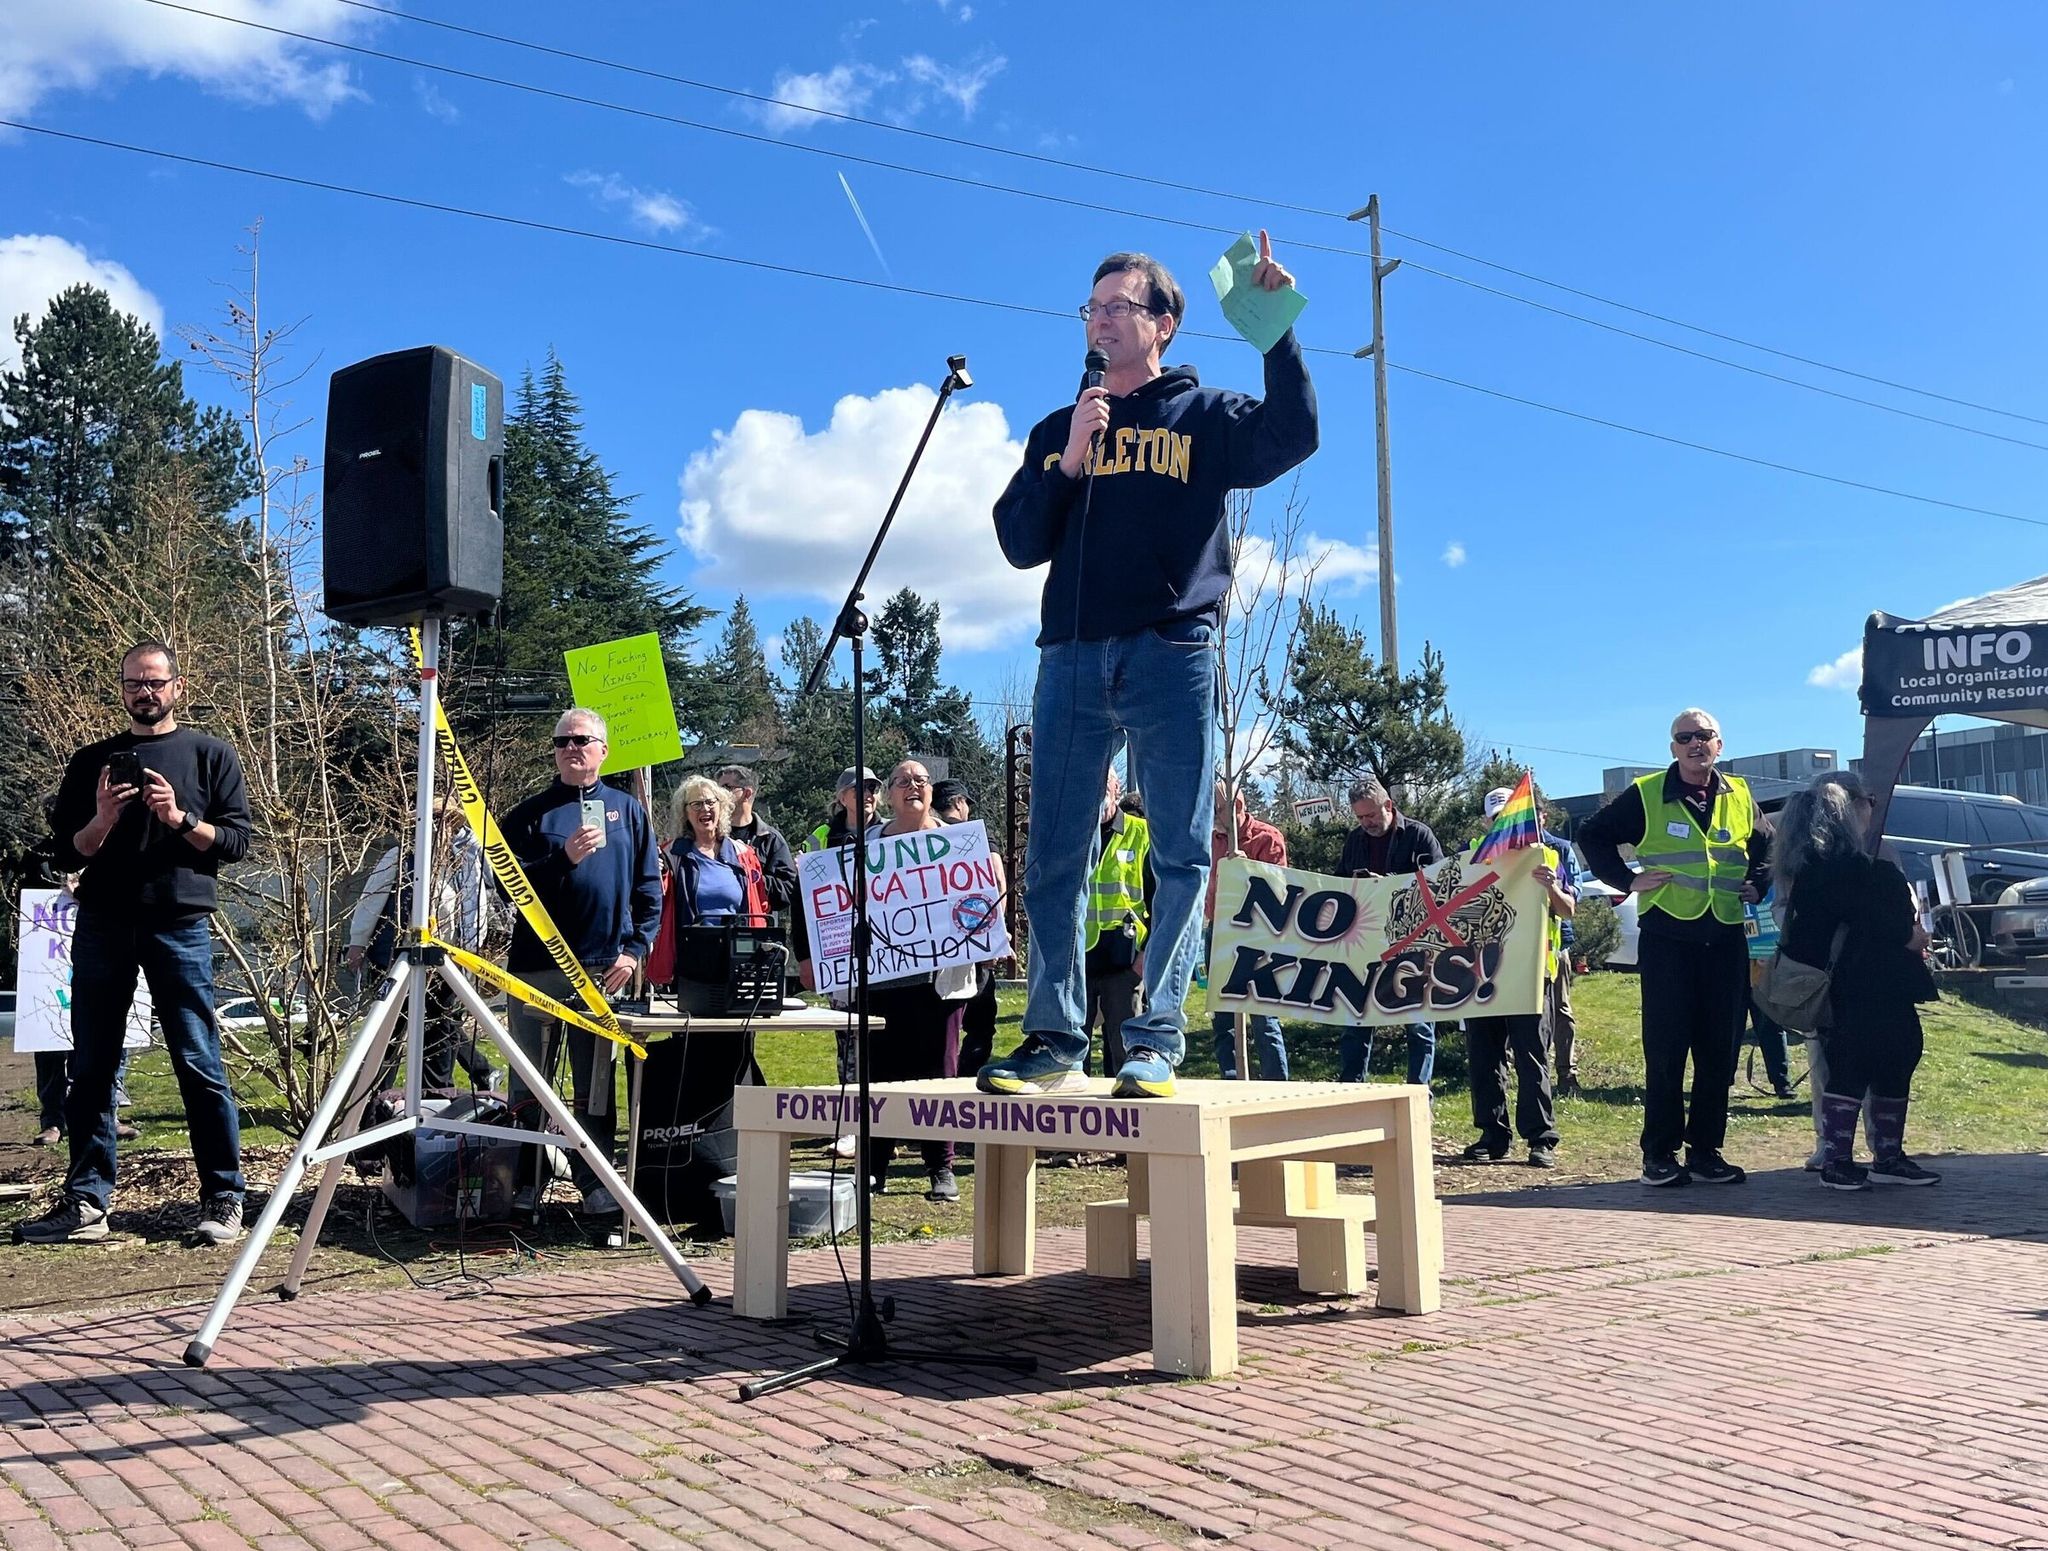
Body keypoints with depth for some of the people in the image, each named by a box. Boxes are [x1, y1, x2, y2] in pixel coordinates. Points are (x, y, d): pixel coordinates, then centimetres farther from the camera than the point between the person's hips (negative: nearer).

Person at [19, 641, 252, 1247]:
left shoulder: (211, 756, 8)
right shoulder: (91, 762, 15)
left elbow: (236, 841, 2)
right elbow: (67, 856, 12)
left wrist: (179, 818, -14)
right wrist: (102, 821, -7)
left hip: (179, 925, -3)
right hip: (101, 928, 3)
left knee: (200, 1067, -5)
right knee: (91, 1070, 4)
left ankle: (223, 1199, 0)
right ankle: (87, 1202, 9)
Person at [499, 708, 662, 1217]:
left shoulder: (627, 809, 11)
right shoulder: (531, 812, 6)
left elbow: (649, 888, 9)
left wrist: (634, 950, -2)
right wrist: (563, 858, -17)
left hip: (603, 967, 1)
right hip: (537, 965, -1)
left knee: (596, 1084, 5)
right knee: (530, 1083, 5)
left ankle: (596, 1184, 11)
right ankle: (525, 1182, 14)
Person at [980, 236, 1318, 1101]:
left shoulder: (1203, 417, 13)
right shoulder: (1057, 431, 21)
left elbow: (1291, 438, -7)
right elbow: (1018, 543, 10)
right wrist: (1067, 463, -3)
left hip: (1171, 655, -3)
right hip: (1071, 660, 3)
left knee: (1180, 854, -4)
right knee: (1052, 858, 1)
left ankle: (1158, 1038, 1)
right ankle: (1054, 1037, 8)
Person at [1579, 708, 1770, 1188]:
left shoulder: (1739, 797, 12)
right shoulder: (1646, 795, 0)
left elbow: (1766, 845, 28)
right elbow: (1593, 835, 5)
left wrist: (1757, 884, 12)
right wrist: (1626, 880, -4)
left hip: (1726, 941, 4)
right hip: (1666, 937, -4)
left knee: (1720, 1049, 5)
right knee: (1665, 1049, -3)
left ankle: (1706, 1150, 15)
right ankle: (1659, 1153, 4)